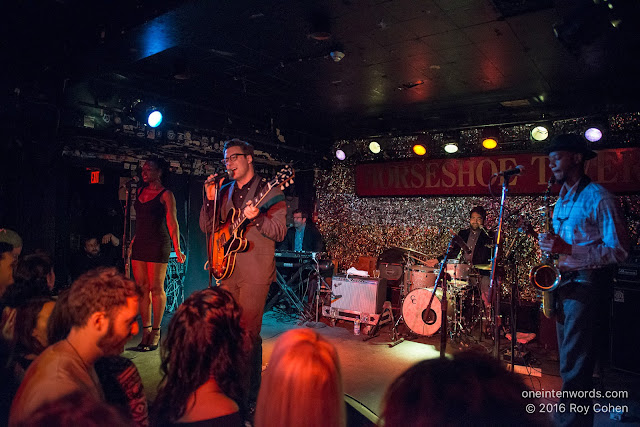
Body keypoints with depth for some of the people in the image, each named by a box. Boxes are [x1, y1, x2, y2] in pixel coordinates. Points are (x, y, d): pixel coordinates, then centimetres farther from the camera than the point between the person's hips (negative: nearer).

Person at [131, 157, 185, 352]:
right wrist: (135, 239, 20)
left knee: (156, 288, -2)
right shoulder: (140, 192, 15)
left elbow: (172, 222, -7)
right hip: (140, 244, 6)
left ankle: (155, 331, 8)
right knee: (142, 288, 4)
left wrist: (177, 248, -12)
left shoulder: (166, 194, -3)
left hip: (158, 244, -6)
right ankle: (146, 331, 10)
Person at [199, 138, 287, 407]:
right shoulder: (225, 192, 14)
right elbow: (206, 228, 12)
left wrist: (256, 218, -26)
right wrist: (210, 200, -3)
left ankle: (250, 395, 13)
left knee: (249, 334, -3)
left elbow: (280, 233, -10)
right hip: (226, 269, 6)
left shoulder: (269, 191, -4)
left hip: (255, 272, -6)